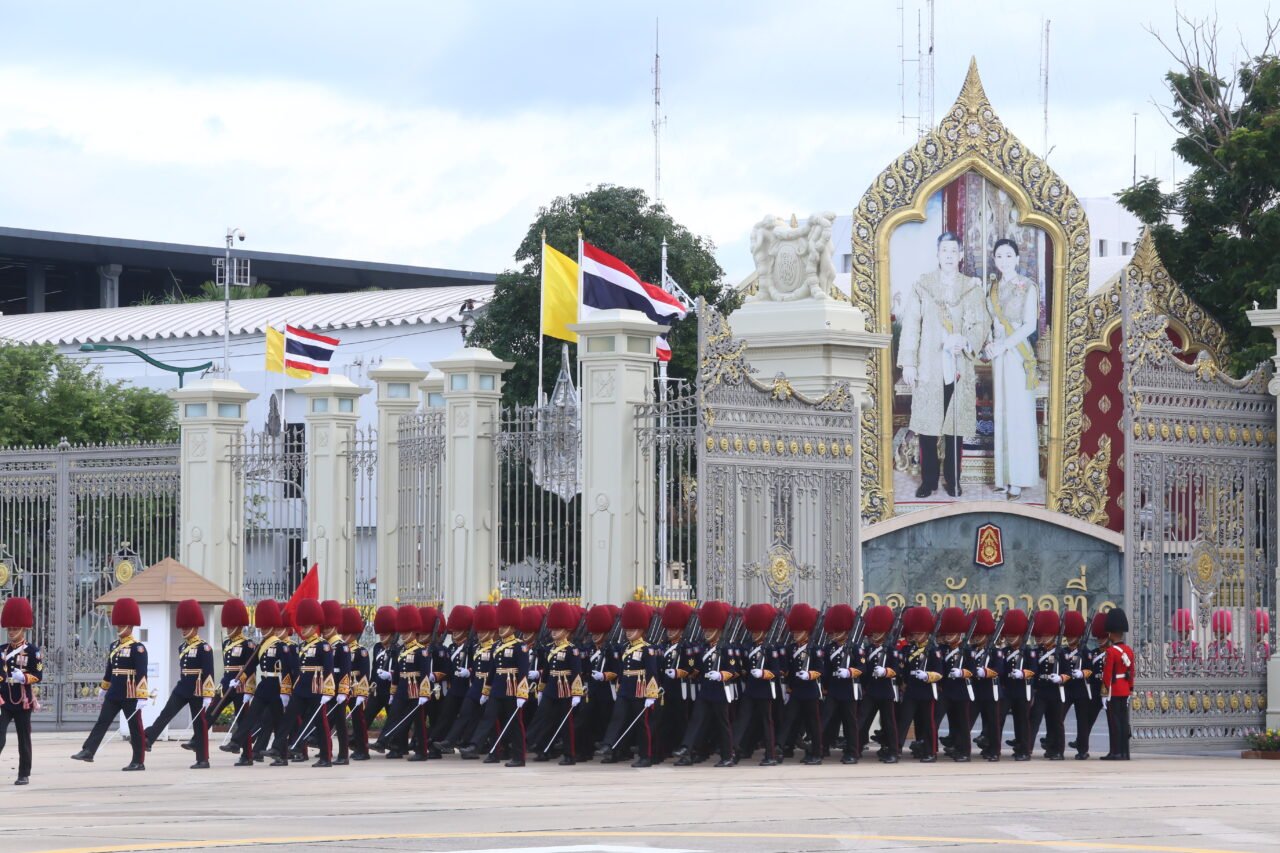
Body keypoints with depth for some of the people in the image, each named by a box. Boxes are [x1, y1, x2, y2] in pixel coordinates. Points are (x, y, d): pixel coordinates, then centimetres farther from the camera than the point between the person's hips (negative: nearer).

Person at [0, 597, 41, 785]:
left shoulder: (32, 651, -3)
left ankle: (24, 775, 16)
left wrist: (24, 677, -24)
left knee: (24, 739, 7)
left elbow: (38, 676, -5)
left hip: (23, 702, -2)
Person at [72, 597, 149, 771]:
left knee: (135, 727, 1)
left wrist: (142, 696, -22)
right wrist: (104, 688, 30)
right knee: (102, 721, -1)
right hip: (114, 694, 7)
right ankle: (88, 752, -4)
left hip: (130, 695, -7)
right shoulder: (115, 647, 11)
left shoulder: (137, 648, -12)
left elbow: (142, 674, -17)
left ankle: (138, 762, 7)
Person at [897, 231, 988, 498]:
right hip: (928, 368, -1)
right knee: (927, 426, 0)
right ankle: (928, 480, 8)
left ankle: (953, 480, 11)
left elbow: (981, 324, 0)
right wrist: (908, 363, -5)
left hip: (959, 368, 1)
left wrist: (966, 341, -21)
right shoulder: (922, 286, 4)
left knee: (956, 426, 3)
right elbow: (911, 326, 1)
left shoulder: (972, 288, 6)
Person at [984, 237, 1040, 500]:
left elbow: (1029, 325, -13)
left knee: (1018, 416, -4)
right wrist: (990, 344, -3)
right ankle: (1006, 474, 13)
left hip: (1018, 354, -6)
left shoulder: (1028, 287, -7)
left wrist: (1003, 346, -17)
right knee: (1002, 414, 8)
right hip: (999, 354, 6)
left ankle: (1018, 478, -2)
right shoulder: (995, 288, 12)